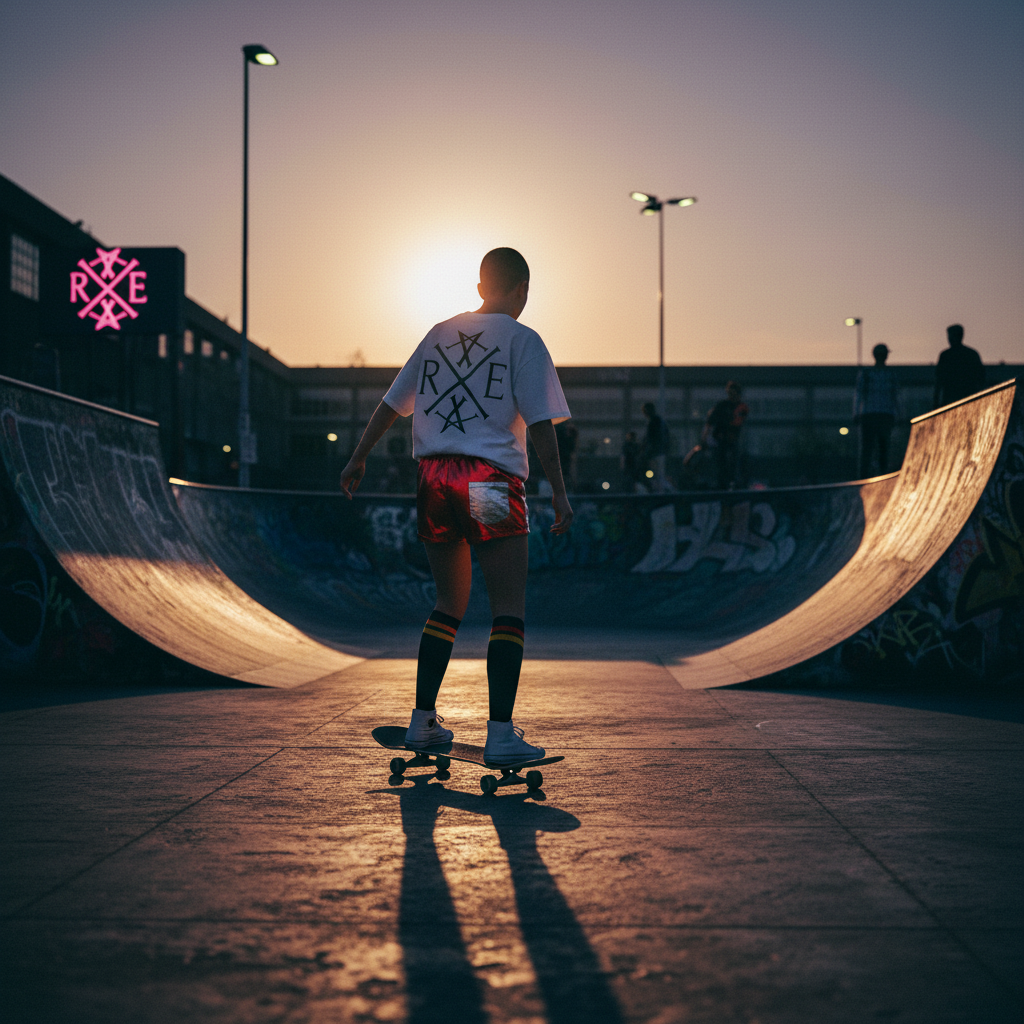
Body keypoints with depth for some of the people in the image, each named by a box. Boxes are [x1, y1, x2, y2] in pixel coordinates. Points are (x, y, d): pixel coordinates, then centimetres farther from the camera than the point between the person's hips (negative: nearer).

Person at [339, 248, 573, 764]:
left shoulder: (439, 333, 15)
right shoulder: (522, 340, 1)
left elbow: (391, 403, 18)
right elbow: (539, 422, -8)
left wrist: (359, 457, 27)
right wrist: (559, 490, -8)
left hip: (433, 477, 6)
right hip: (491, 480, -5)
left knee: (449, 604, 17)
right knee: (509, 607, -3)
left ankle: (422, 720, 18)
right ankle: (501, 734, -11)